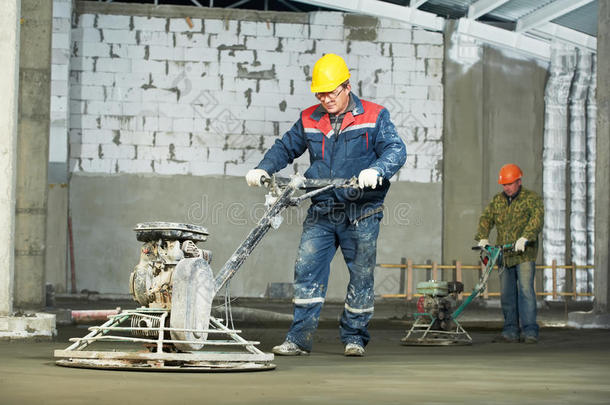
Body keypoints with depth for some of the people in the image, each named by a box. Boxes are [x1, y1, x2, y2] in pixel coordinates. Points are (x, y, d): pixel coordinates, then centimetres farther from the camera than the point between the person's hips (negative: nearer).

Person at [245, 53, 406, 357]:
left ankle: (354, 337, 16)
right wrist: (262, 169, 3)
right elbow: (285, 147, 20)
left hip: (361, 214, -3)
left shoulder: (374, 117, -2)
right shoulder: (309, 120, 10)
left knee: (361, 275, 3)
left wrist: (376, 170, -30)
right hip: (320, 212, 3)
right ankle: (299, 338, 0)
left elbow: (396, 150, -11)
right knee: (307, 270, -4)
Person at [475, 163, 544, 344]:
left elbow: (537, 219, -17)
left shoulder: (532, 198, -1)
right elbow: (486, 218, 10)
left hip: (524, 254, -5)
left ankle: (529, 332, -12)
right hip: (504, 255, 5)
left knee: (525, 291, -12)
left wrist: (524, 237, -31)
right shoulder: (497, 200, 16)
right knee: (507, 295, 6)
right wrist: (482, 238, -9)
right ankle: (511, 332, 11)